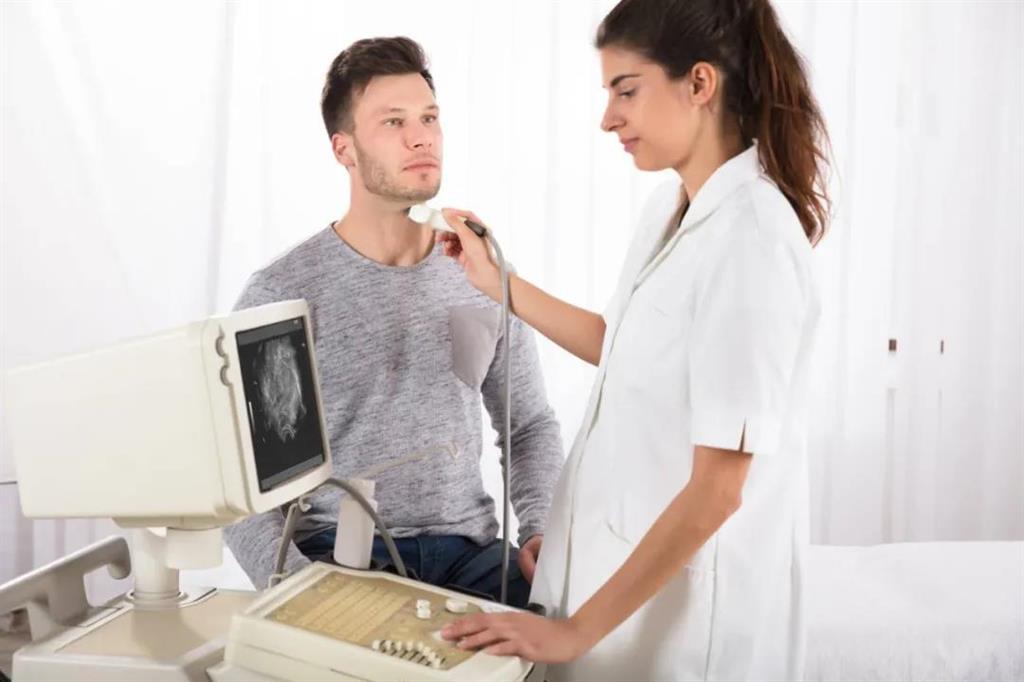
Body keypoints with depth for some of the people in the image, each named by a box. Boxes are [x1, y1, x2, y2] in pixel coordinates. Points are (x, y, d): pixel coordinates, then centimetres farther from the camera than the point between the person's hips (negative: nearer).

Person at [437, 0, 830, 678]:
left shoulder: (752, 240, -24)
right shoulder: (671, 207, 3)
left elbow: (717, 490, -25)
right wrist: (499, 284, 16)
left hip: (684, 589, -8)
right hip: (618, 550, 8)